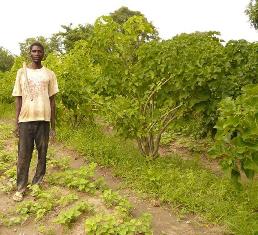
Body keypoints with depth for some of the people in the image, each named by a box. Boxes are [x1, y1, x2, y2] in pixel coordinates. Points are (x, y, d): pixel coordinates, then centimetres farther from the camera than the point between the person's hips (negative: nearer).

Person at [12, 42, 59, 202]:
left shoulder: (49, 74, 5)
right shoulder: (22, 72, 7)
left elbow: (52, 100, 6)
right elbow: (18, 99, 7)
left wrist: (53, 125, 4)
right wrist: (16, 123, 2)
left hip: (43, 119, 0)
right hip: (26, 120, 0)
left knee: (42, 154, 7)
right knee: (24, 155, 3)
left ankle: (37, 184, 20)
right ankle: (21, 188, 11)